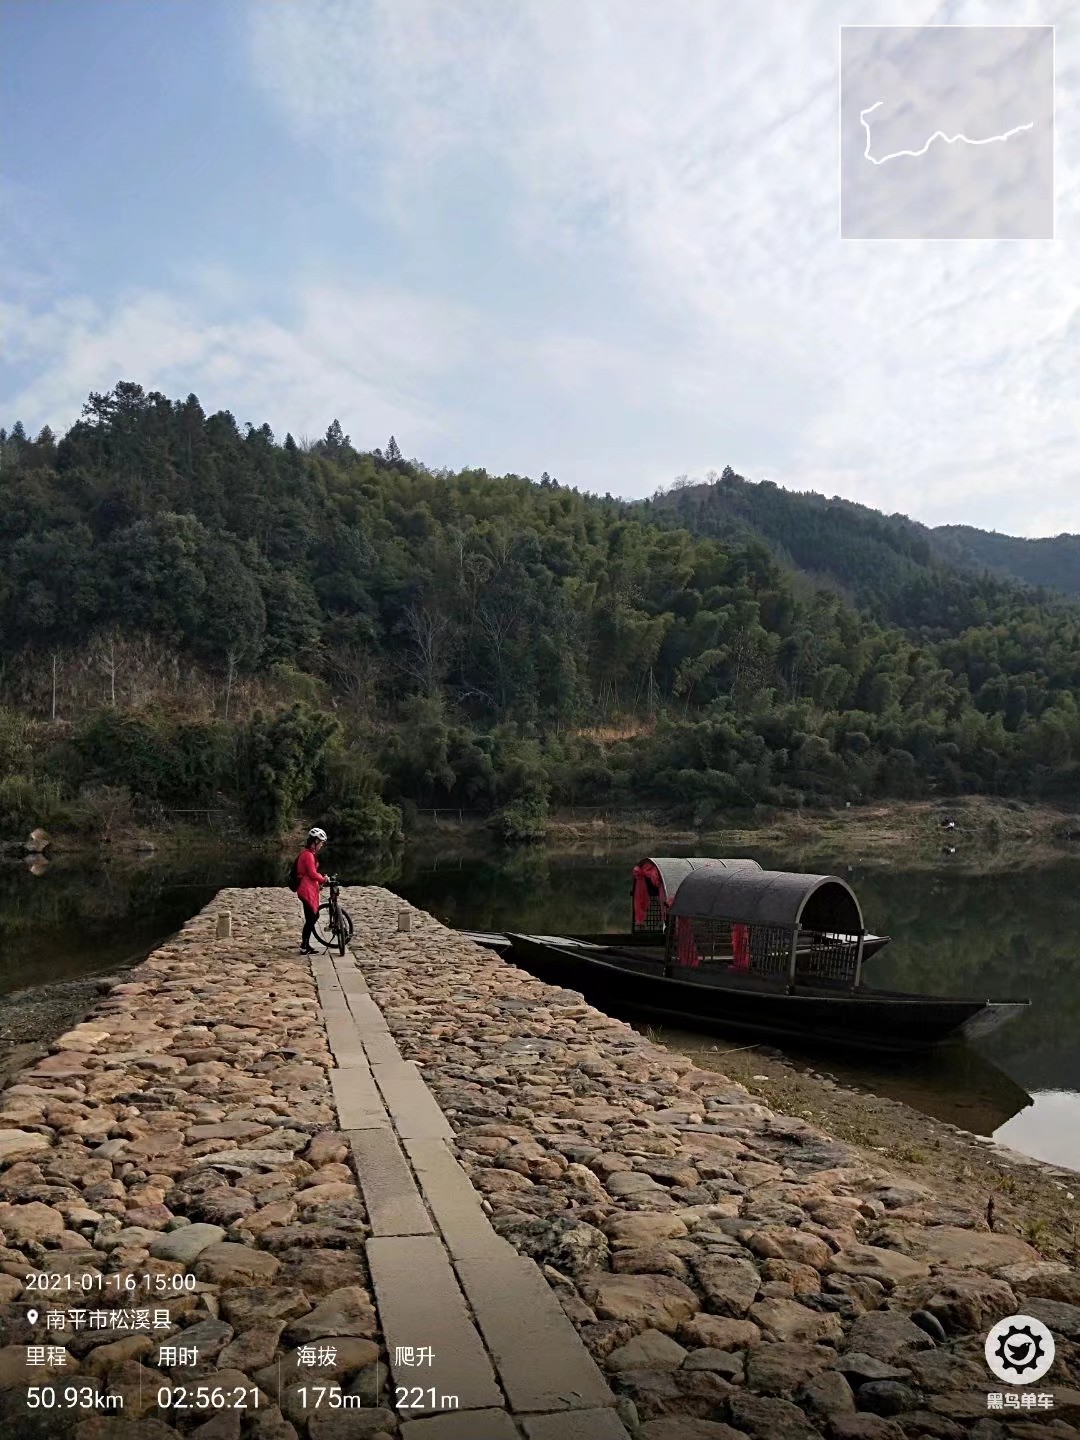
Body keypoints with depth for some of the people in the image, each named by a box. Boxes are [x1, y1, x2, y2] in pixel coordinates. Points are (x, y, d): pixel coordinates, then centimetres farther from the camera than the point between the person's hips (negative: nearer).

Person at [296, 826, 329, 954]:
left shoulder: (308, 853, 15)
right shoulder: (308, 855, -18)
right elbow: (313, 874, -21)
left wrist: (320, 881, 14)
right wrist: (324, 879, -6)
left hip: (310, 889, 10)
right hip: (307, 890, -10)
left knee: (314, 916, 16)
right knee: (311, 919, -4)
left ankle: (305, 944, 22)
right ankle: (304, 948, 3)